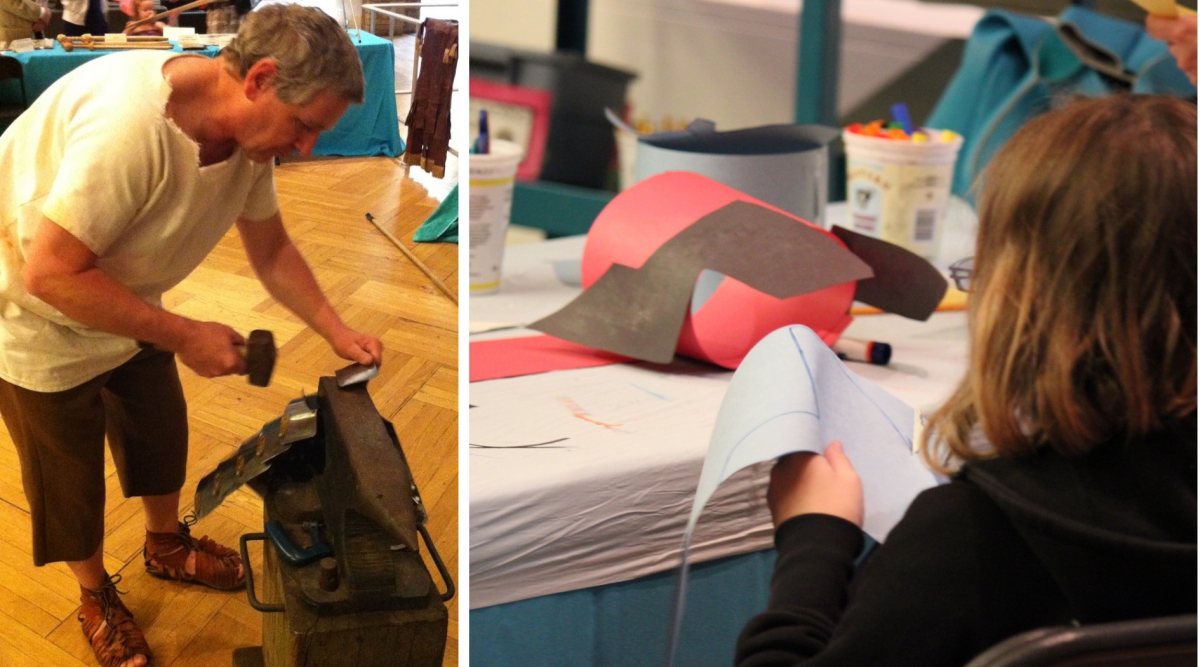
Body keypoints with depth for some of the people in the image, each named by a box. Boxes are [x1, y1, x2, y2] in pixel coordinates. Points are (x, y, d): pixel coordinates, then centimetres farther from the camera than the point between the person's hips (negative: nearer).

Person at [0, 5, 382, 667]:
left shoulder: (250, 132, -14)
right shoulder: (131, 123, -41)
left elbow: (271, 251, 3)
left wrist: (336, 331, -8)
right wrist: (184, 336, -30)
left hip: (123, 305, 7)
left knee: (162, 432, 22)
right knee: (70, 476, 11)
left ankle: (166, 545, 50)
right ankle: (96, 598, 36)